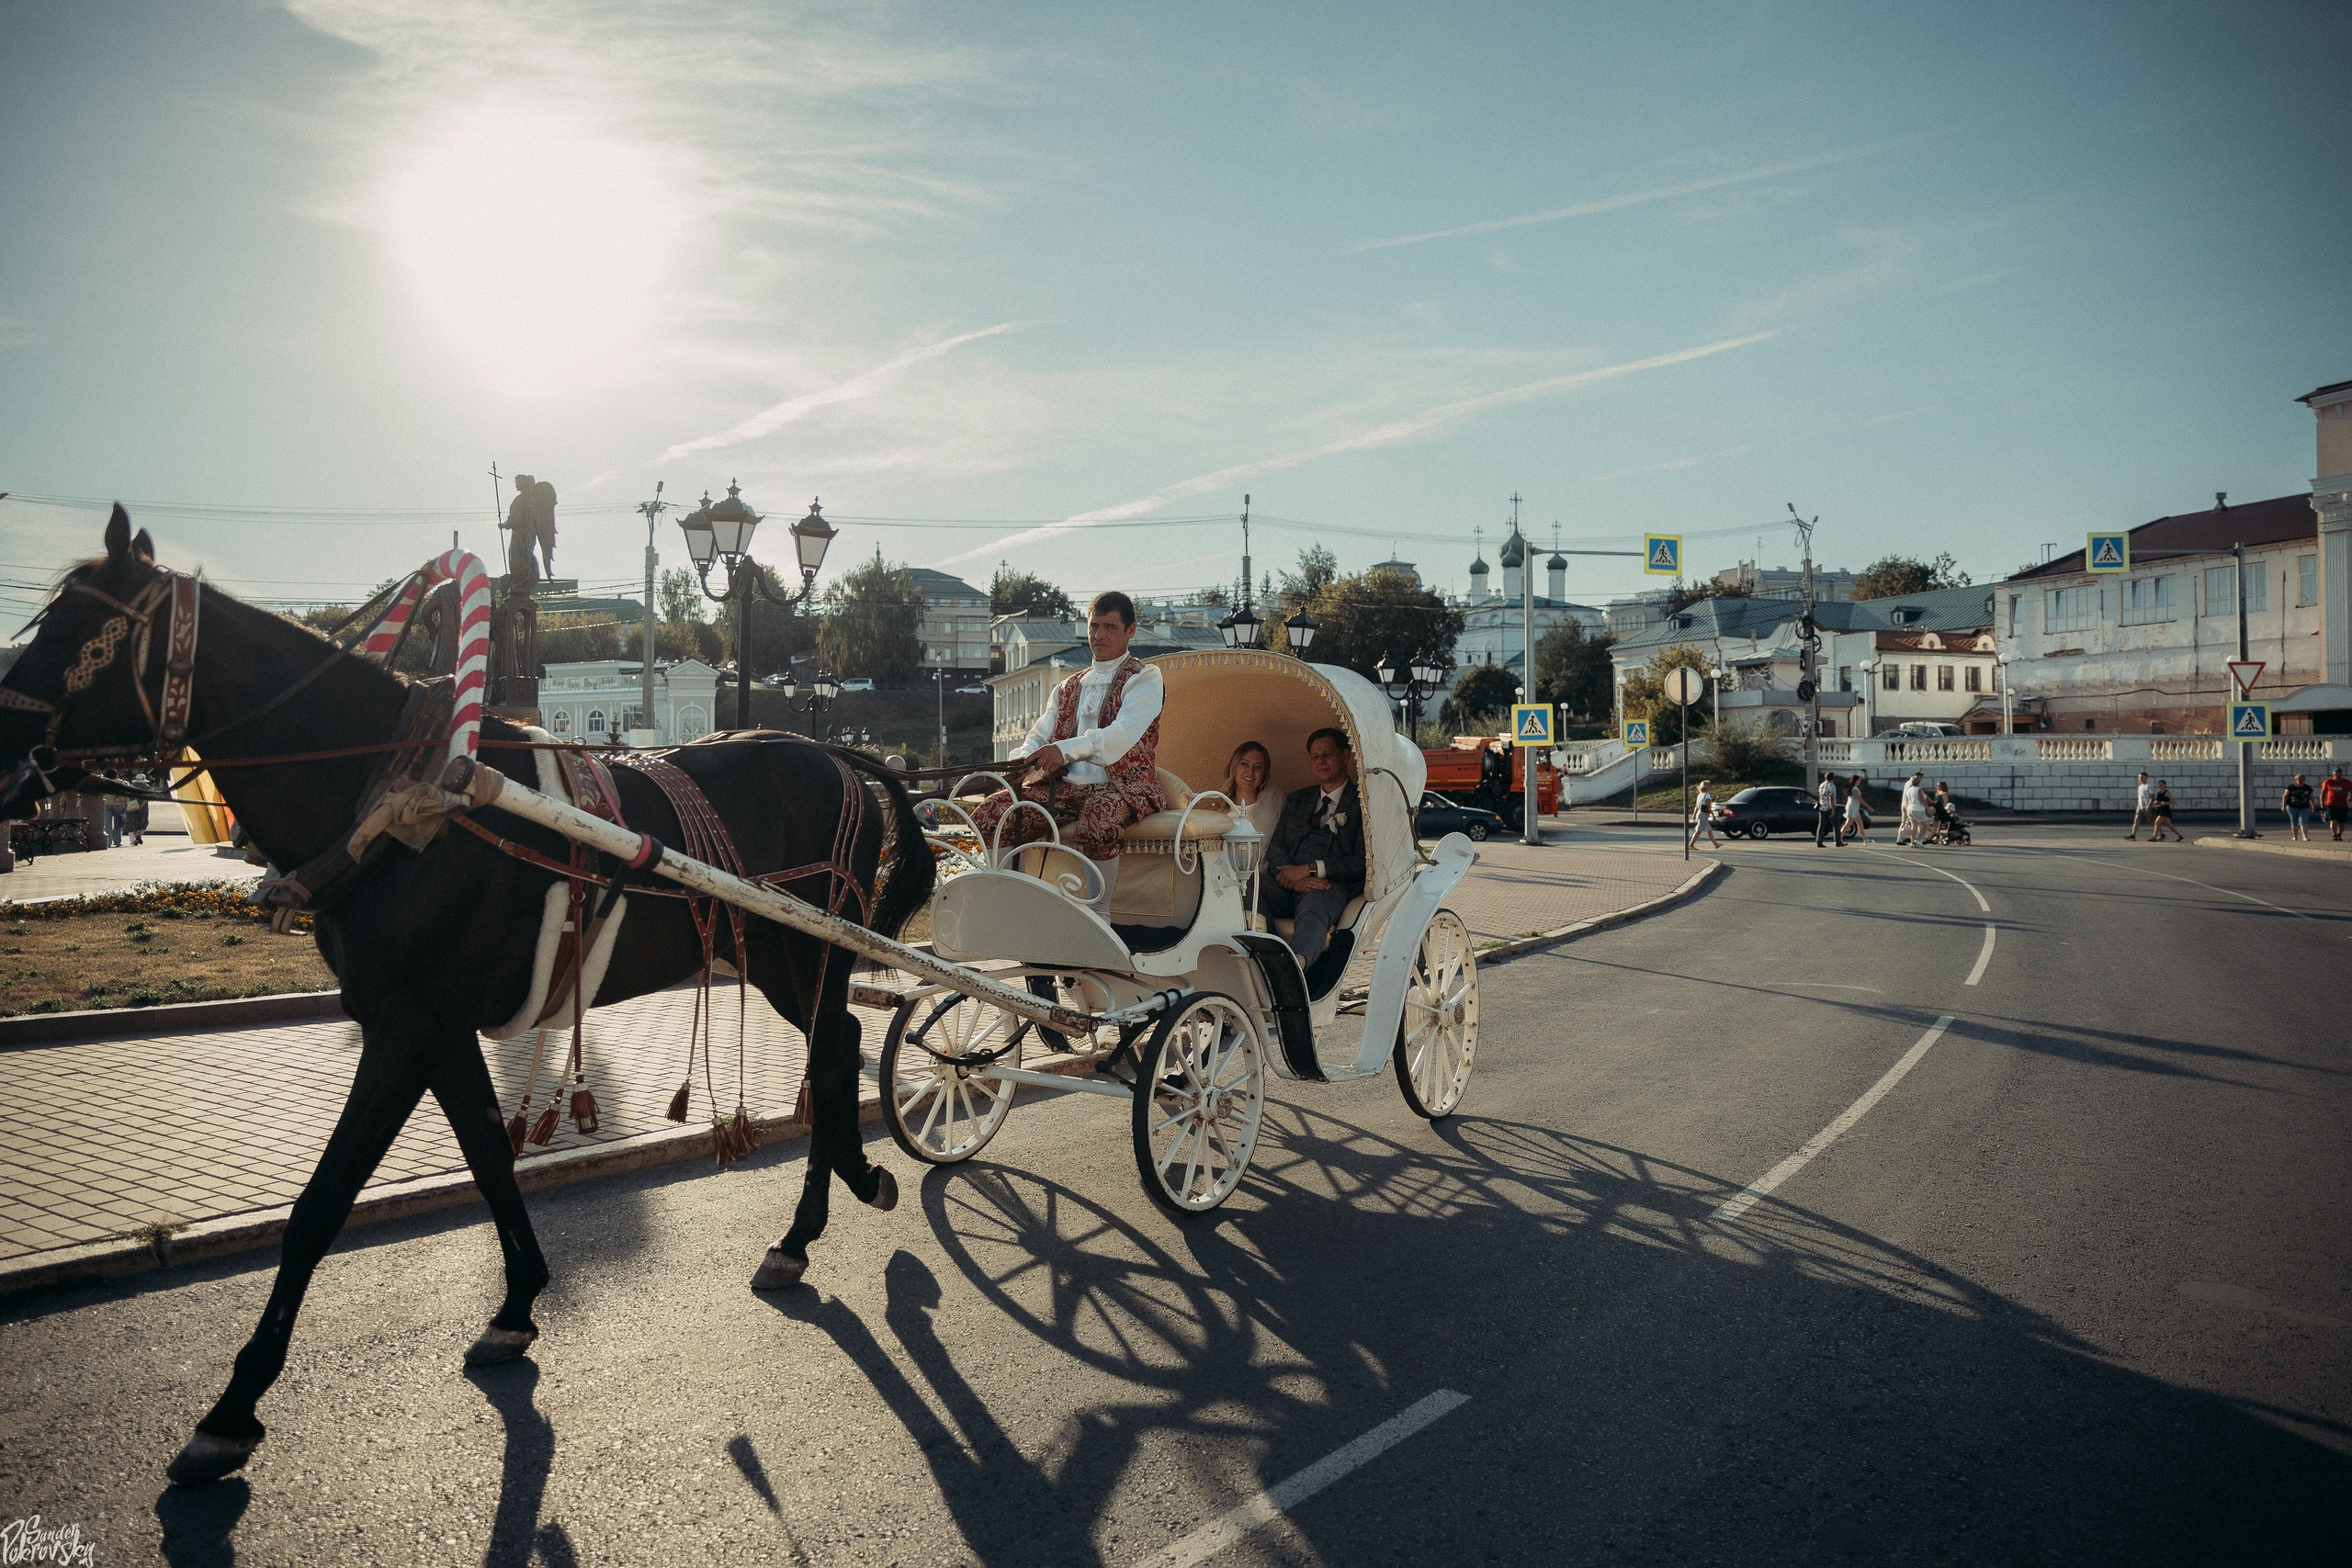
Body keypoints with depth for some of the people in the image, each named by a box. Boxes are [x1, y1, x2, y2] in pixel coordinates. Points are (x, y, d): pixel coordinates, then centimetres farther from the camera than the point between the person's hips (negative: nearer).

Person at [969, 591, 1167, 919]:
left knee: (1098, 819, -41)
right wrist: (1023, 761, -13)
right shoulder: (1069, 688, 23)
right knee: (989, 814, -15)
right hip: (1067, 786, 6)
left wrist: (1066, 750, -32)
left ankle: (1099, 915, -27)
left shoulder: (1143, 678, 2)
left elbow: (1123, 734, -16)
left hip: (1121, 787, -6)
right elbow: (1038, 737, 13)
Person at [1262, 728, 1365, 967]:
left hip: (1330, 887, -5)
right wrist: (1293, 878, -7)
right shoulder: (1297, 799, 29)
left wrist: (1310, 869, -10)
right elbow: (1274, 847, 16)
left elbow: (1363, 863, 0)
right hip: (1286, 888, 5)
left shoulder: (1361, 803, 11)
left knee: (1312, 909, -40)